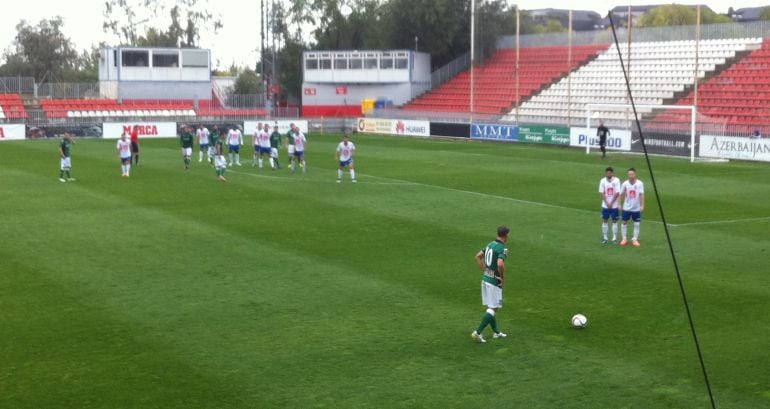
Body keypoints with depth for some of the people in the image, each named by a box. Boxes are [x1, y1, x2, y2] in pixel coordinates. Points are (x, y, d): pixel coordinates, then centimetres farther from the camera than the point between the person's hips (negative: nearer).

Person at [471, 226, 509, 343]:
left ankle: (496, 332, 28)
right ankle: (478, 332, -10)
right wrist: (503, 278, -16)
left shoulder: (491, 244, 9)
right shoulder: (503, 248, -17)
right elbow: (500, 264, -32)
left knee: (491, 307, 16)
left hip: (485, 278, 8)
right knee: (493, 308, -3)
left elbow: (478, 256, 17)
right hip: (494, 281, -8)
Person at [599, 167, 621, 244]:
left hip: (614, 205, -2)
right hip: (605, 205, 2)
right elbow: (602, 193, -3)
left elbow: (617, 193, -9)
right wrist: (607, 203, -10)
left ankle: (614, 238, 9)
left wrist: (611, 203, -10)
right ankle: (604, 238, 13)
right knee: (605, 221, 5)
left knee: (615, 221, 3)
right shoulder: (603, 181, -2)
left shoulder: (616, 180, -7)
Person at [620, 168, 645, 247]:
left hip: (636, 208, -1)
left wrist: (642, 205, -16)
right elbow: (621, 194, 3)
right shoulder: (625, 183, -4)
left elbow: (642, 195, -10)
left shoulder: (640, 183, -8)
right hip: (626, 207, 1)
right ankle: (624, 239, 16)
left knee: (637, 223, 3)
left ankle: (635, 239, 14)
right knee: (624, 222, 4)